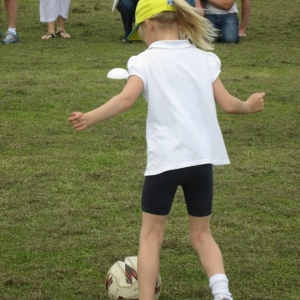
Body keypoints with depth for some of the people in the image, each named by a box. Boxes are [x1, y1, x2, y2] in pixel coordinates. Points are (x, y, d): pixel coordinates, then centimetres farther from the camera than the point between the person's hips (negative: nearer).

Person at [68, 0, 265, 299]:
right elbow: (227, 104, 6)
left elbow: (127, 98, -19)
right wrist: (248, 106, 25)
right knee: (201, 234, 17)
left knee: (151, 235, 11)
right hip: (202, 159, 4)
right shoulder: (204, 59, 7)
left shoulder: (146, 61, -3)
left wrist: (89, 118, -19)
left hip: (164, 161, -4)